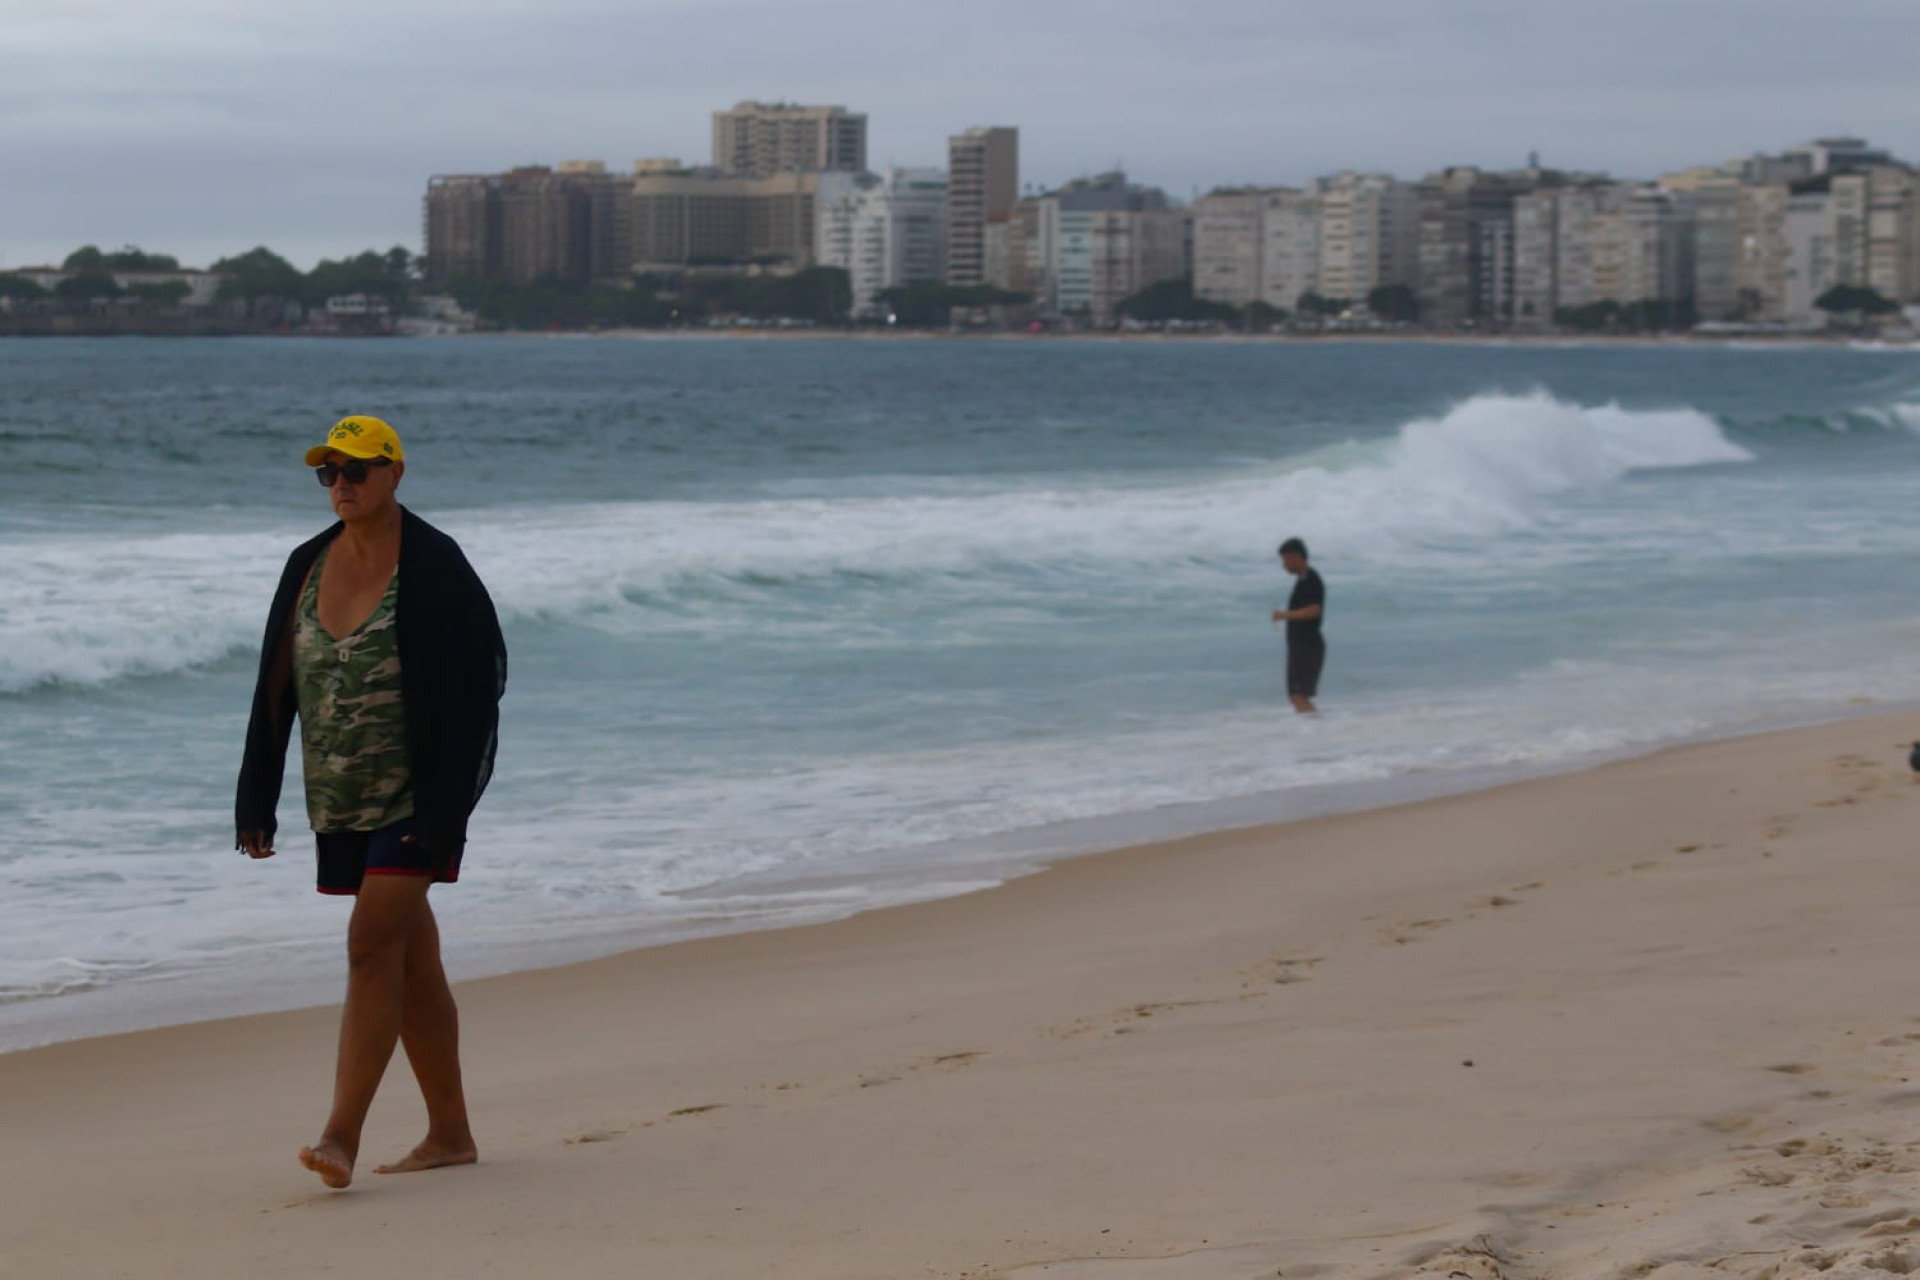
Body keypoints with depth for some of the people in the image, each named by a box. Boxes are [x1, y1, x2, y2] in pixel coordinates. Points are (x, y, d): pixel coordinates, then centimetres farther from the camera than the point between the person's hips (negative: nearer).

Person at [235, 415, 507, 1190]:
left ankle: (342, 1137, -19)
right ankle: (449, 1134, 20)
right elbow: (276, 688, 11)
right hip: (341, 801, 7)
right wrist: (255, 801, 7)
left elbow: (473, 691, -15)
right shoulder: (309, 566, 8)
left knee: (373, 947, -16)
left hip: (418, 795, -7)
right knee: (410, 957, 12)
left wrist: (445, 810, -21)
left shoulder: (435, 568, -11)